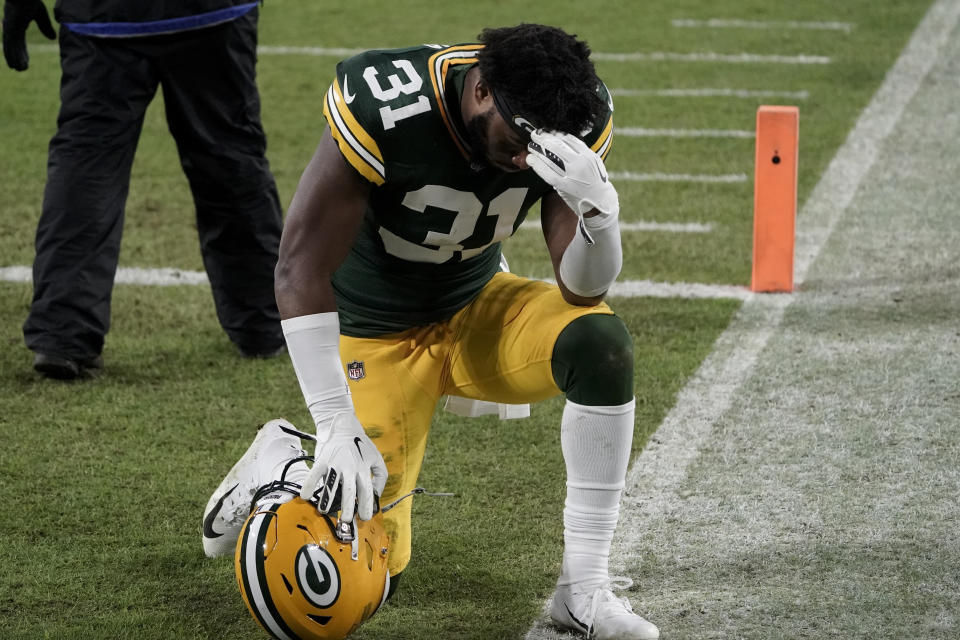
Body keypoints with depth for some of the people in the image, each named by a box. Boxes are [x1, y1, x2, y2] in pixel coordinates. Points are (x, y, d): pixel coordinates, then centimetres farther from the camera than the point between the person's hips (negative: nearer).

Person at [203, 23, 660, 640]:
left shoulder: (578, 118, -20)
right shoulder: (385, 111, -33)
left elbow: (584, 291, -19)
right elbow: (301, 270, -29)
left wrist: (598, 205, -42)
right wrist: (335, 427, -32)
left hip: (478, 309, 4)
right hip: (379, 334, -4)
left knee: (601, 341, -29)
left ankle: (585, 588, -19)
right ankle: (278, 468, 27)